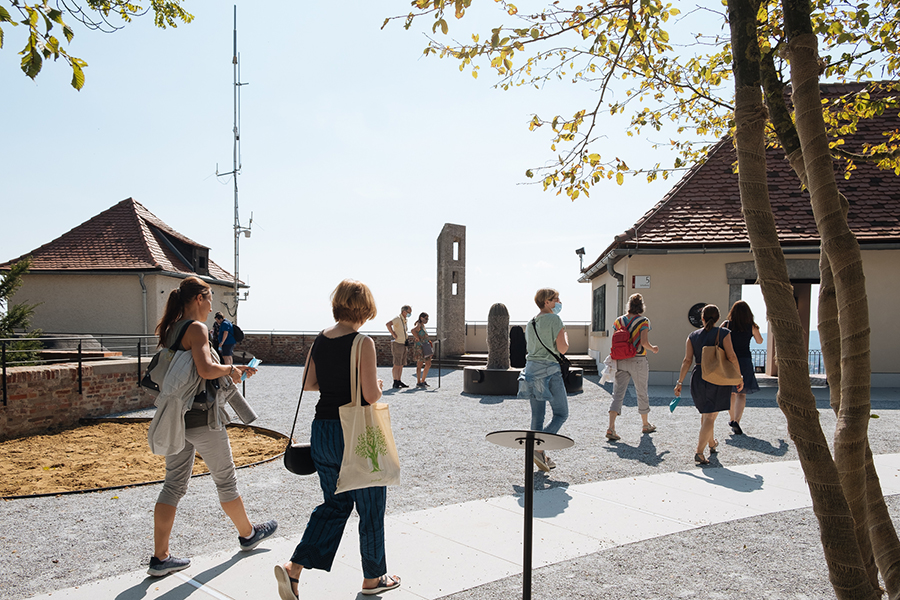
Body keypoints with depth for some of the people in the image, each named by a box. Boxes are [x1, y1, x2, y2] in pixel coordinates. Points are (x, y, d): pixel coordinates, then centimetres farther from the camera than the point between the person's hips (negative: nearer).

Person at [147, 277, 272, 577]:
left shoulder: (171, 329, 12)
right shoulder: (196, 328, -15)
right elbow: (207, 369, -29)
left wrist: (233, 370, 19)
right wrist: (230, 368, -9)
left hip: (177, 417, 8)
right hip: (201, 417, -8)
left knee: (174, 484, 11)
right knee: (225, 479, 10)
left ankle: (160, 557, 13)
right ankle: (248, 534, 29)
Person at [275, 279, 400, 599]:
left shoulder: (319, 340, 4)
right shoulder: (363, 343, -16)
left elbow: (308, 383, 12)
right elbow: (371, 395, -19)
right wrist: (377, 384, 2)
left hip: (322, 430, 7)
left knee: (335, 504, 20)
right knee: (371, 507, 12)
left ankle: (294, 567, 9)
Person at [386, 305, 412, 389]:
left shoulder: (405, 320, 16)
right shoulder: (397, 319, -13)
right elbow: (388, 324, -31)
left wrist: (406, 336, 17)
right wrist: (393, 334, -26)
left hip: (403, 344, 9)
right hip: (397, 344, -9)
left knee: (402, 364, 10)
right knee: (397, 364, -9)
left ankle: (399, 381, 15)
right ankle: (395, 382, -6)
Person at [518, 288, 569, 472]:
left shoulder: (530, 323, 14)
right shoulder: (554, 320, -9)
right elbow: (562, 348, -13)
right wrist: (565, 335, 5)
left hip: (531, 368, 8)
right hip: (549, 370, -7)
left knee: (537, 414, 9)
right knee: (561, 413, 2)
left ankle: (541, 456, 13)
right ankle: (539, 448, -11)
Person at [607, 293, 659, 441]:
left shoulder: (619, 321, 5)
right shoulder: (643, 321, -7)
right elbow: (644, 342, -16)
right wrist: (653, 349, 2)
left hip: (621, 361, 3)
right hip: (638, 361, -3)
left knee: (618, 393, 0)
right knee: (642, 393, 14)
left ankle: (611, 428, -12)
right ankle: (646, 425, 32)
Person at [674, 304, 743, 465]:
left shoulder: (693, 336, 5)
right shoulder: (723, 333, -3)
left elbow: (687, 360, 0)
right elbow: (731, 356, -8)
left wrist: (679, 382, 2)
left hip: (698, 378, 4)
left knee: (705, 414, 21)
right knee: (710, 416, -3)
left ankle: (712, 444, 39)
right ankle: (699, 452, -11)